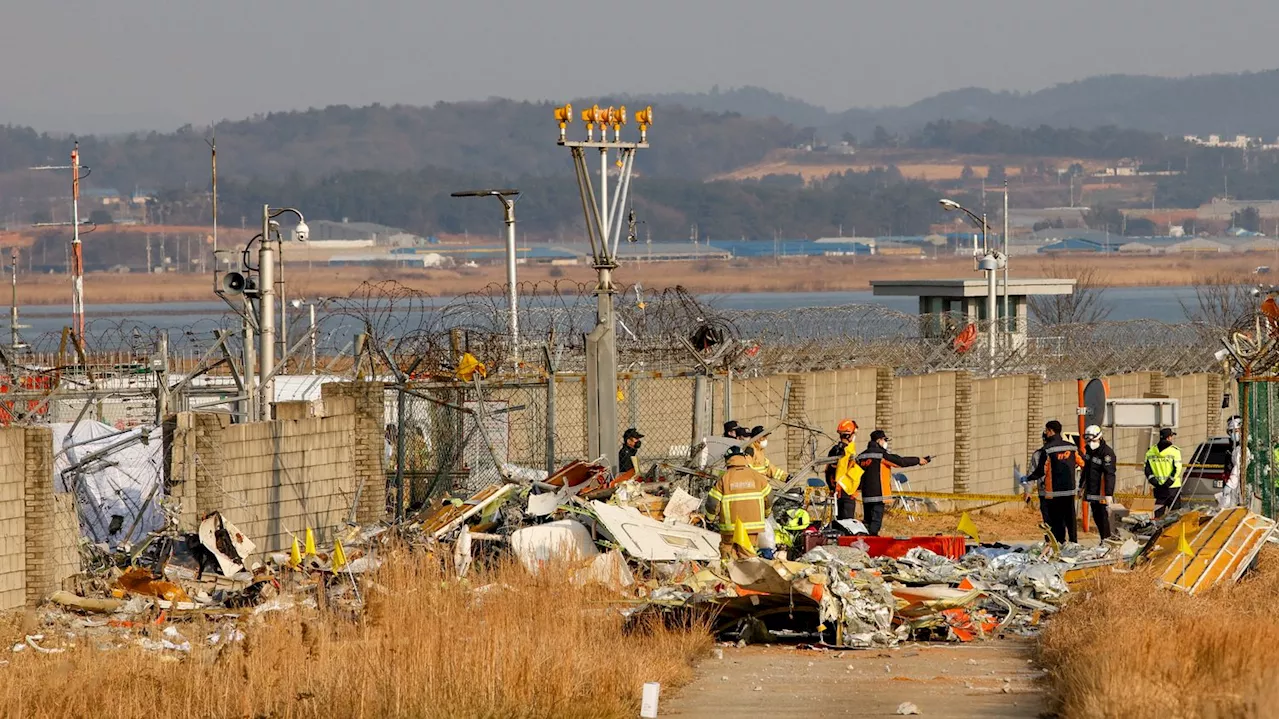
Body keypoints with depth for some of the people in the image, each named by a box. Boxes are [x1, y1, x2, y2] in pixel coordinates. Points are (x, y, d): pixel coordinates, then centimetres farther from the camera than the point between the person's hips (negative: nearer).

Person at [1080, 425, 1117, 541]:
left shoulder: (1107, 452, -16)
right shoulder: (1089, 450, 11)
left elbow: (1109, 475, -21)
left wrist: (1109, 494, -27)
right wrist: (1082, 486, 28)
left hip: (1102, 493, -9)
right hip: (1092, 492, 9)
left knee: (1104, 518, -7)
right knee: (1097, 518, 13)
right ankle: (1103, 540, 22)